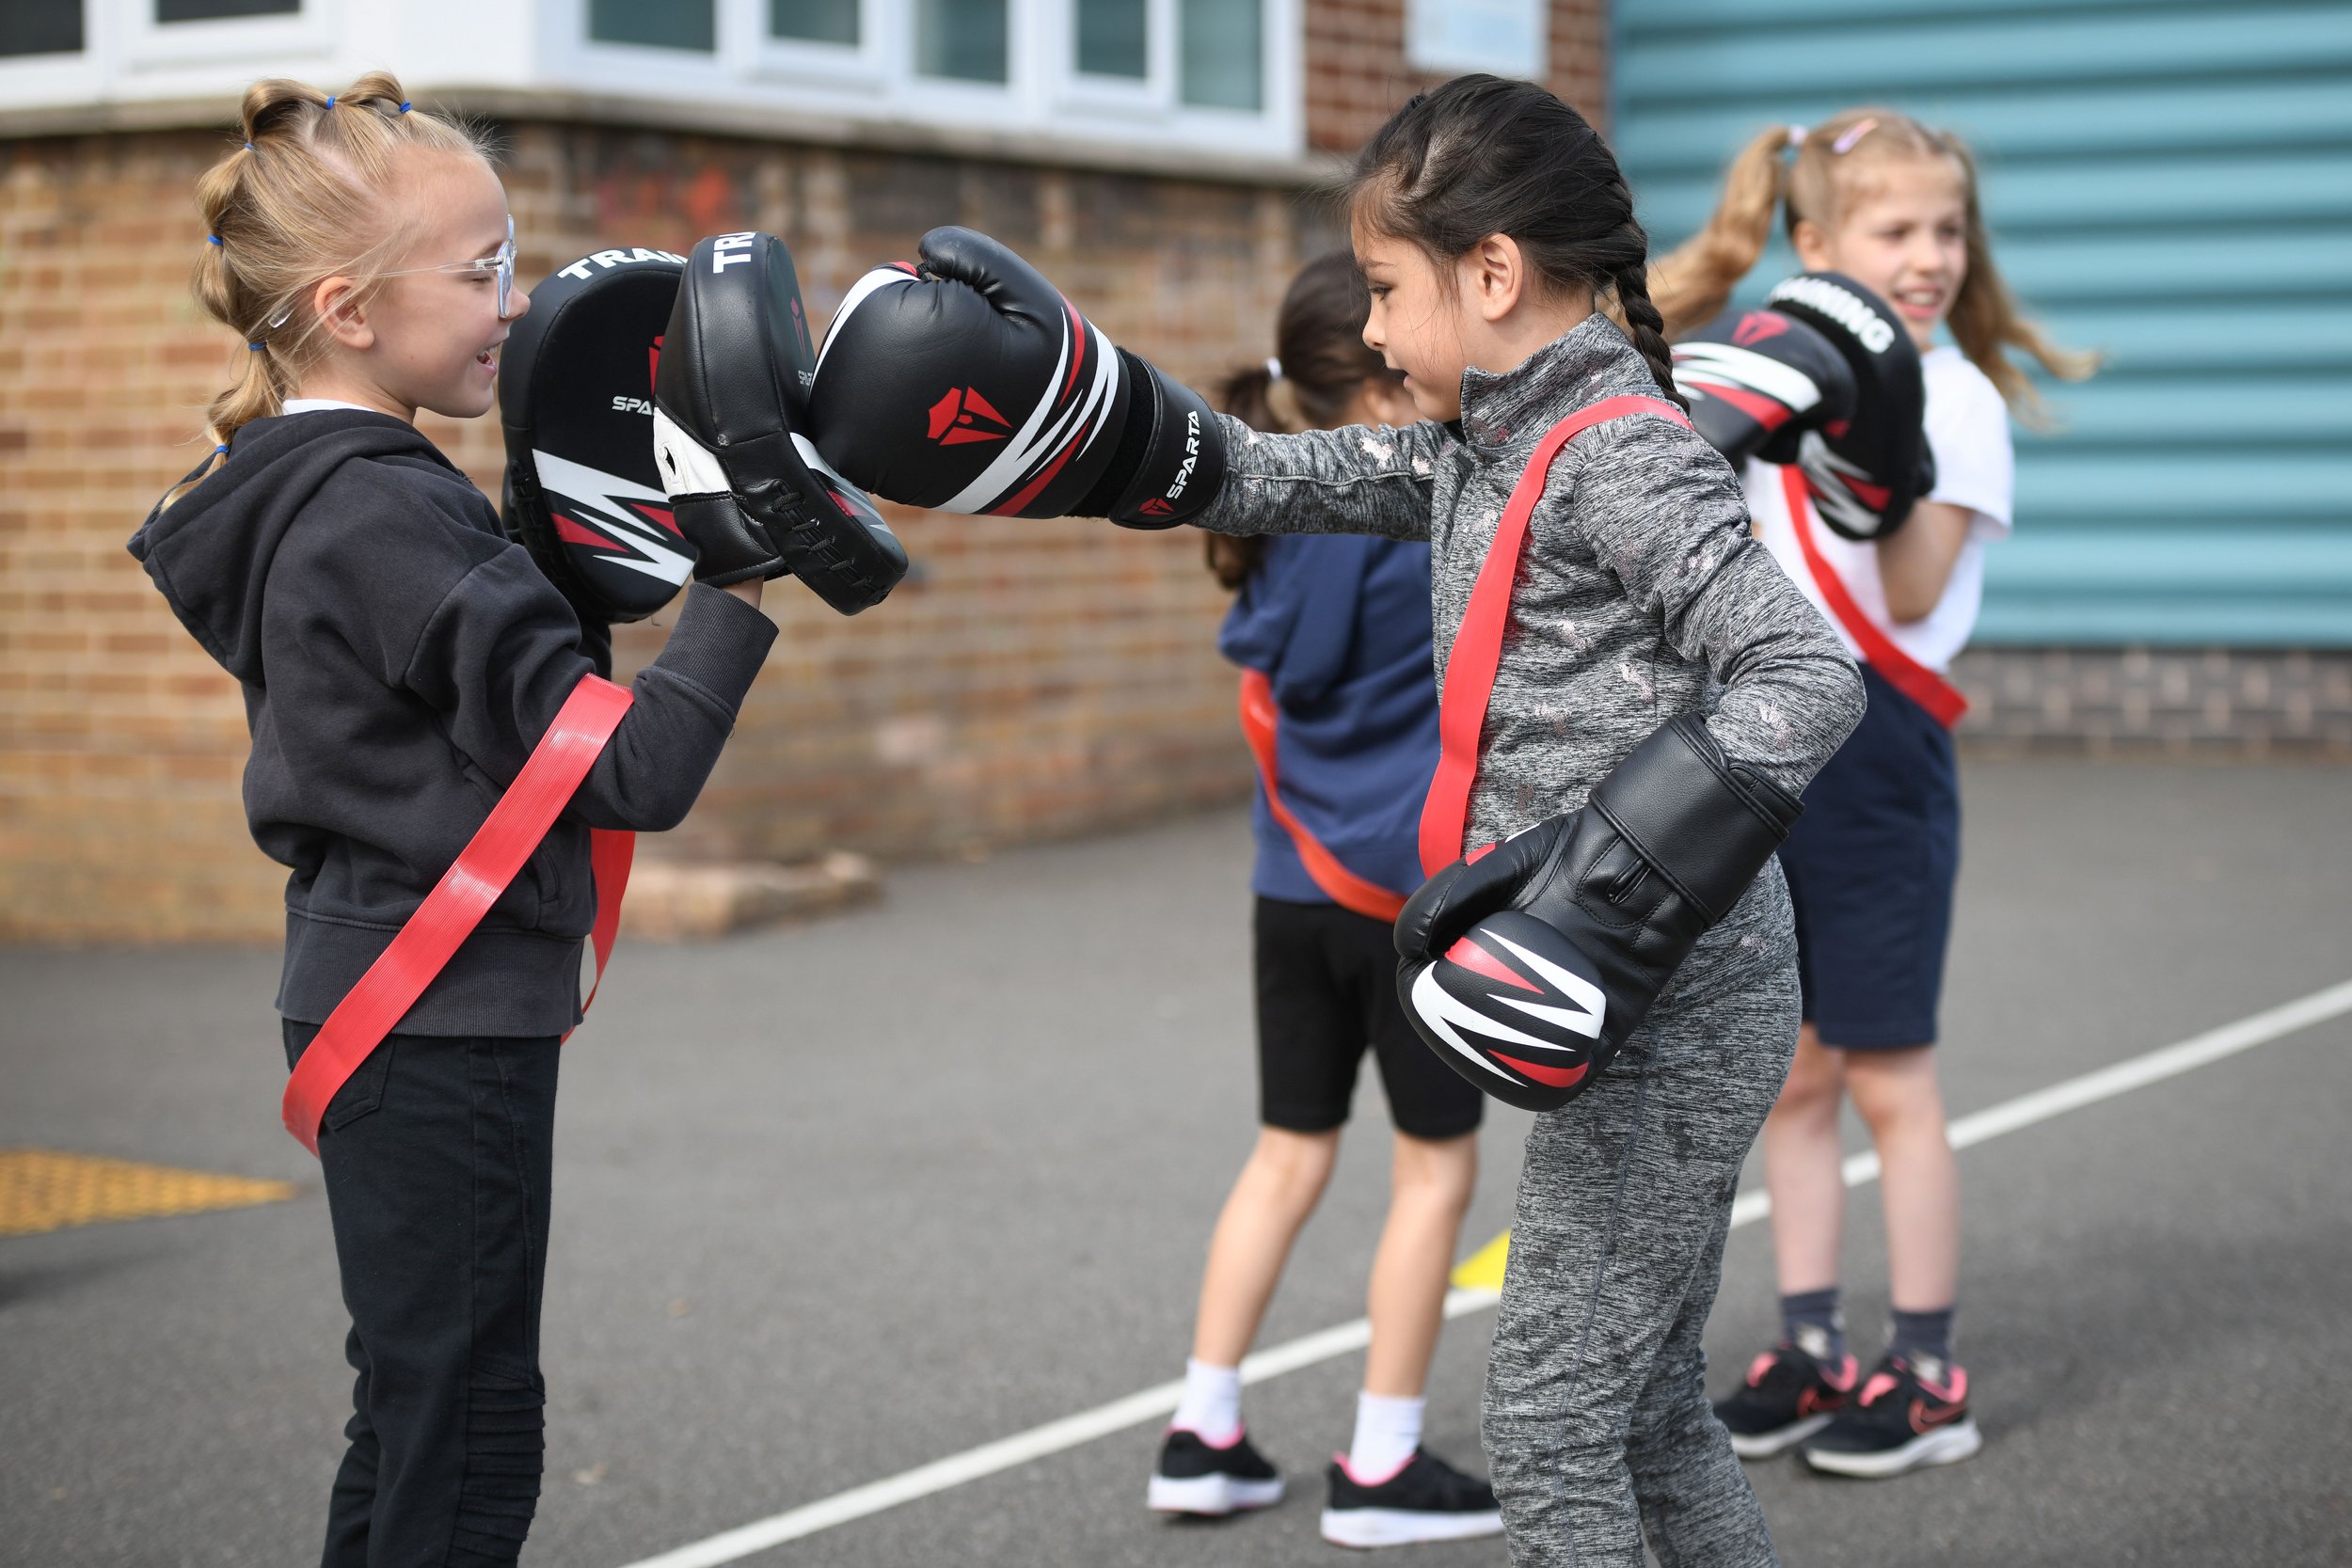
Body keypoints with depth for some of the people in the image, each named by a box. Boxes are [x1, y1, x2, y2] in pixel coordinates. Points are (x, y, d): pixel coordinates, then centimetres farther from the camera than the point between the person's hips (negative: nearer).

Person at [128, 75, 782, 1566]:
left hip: (381, 992, 10)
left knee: (419, 1415, 18)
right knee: (464, 1446, -2)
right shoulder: (390, 520, -20)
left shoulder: (303, 502, 10)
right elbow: (635, 771, -21)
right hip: (443, 1012, -10)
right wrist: (738, 589, -14)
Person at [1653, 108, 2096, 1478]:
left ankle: (1929, 1377, 8)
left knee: (1888, 1075, -1)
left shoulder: (1957, 400, -6)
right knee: (1791, 1074, 11)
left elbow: (1911, 595, -16)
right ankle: (1813, 1352, 20)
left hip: (1872, 747, -6)